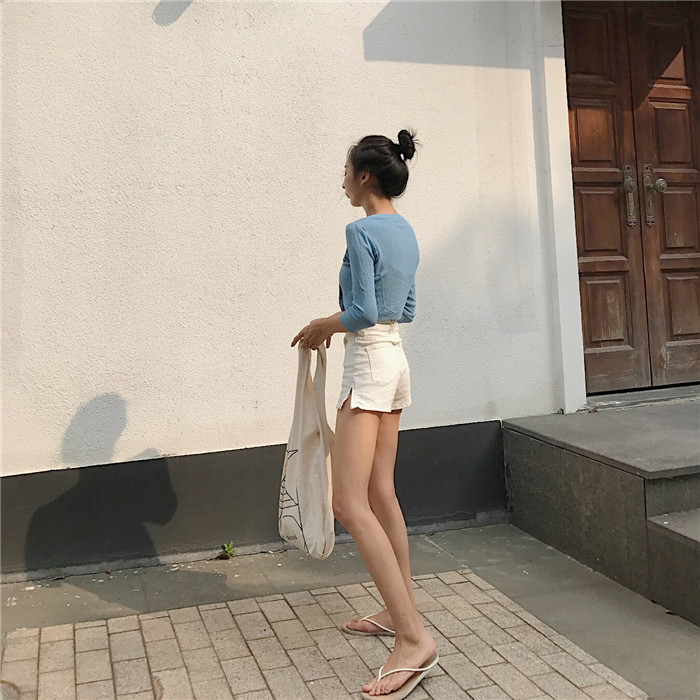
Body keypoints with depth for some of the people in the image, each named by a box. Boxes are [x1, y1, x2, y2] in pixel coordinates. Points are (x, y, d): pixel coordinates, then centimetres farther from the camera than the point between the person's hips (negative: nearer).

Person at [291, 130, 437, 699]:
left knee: (351, 505, -12)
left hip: (368, 364, -10)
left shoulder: (361, 231, -14)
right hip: (396, 360, 10)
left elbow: (363, 312, -20)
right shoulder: (406, 232, 13)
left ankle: (415, 639, -15)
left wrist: (322, 325, -2)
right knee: (381, 493, 15)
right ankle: (401, 611, 24)